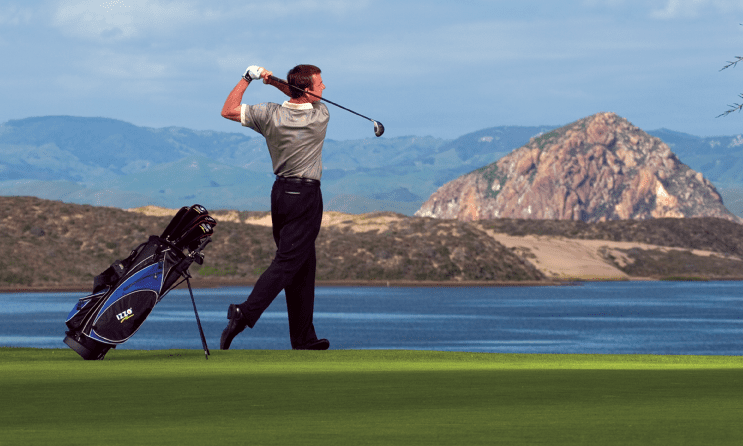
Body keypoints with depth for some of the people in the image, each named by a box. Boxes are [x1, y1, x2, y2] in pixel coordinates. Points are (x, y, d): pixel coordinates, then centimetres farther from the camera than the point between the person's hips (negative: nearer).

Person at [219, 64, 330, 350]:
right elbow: (314, 102, 14)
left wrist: (247, 78, 7)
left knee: (303, 266, 12)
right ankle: (246, 313, -27)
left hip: (280, 192, 6)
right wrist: (276, 82, 3)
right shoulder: (321, 116, -9)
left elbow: (228, 111, 6)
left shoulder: (270, 115, -3)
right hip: (306, 196, -6)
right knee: (286, 263, -10)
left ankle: (303, 337, 15)